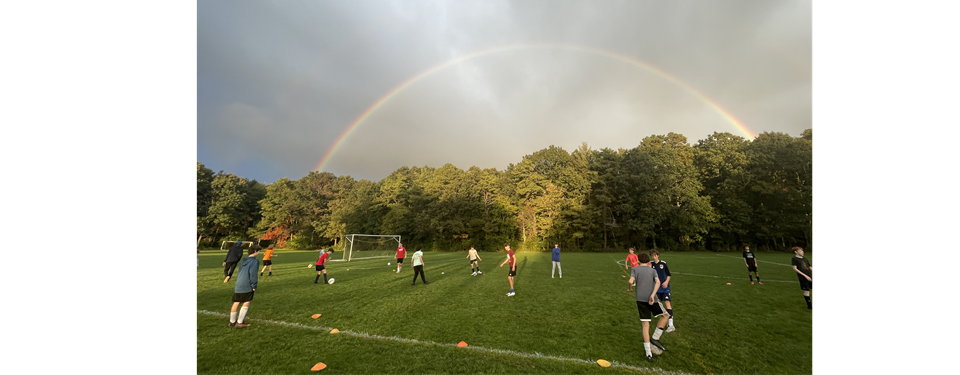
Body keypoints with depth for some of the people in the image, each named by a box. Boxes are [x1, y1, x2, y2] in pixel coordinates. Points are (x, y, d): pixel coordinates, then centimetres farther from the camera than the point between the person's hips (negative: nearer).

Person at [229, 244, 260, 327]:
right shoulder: (255, 261, -12)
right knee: (246, 303, 3)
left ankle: (232, 322, 26)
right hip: (247, 286, -8)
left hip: (238, 285, 8)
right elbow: (253, 274, -16)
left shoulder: (244, 261, 12)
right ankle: (240, 322, 5)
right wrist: (254, 286, -8)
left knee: (236, 303, 14)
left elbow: (239, 273, 19)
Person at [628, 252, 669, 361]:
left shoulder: (634, 269, 11)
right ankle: (655, 338, 16)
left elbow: (631, 281, -5)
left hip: (640, 299, 1)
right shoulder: (652, 270, 14)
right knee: (665, 315, 25)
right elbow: (658, 282, -6)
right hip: (652, 299, 0)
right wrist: (653, 295, -14)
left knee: (645, 325, 6)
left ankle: (648, 354, 5)